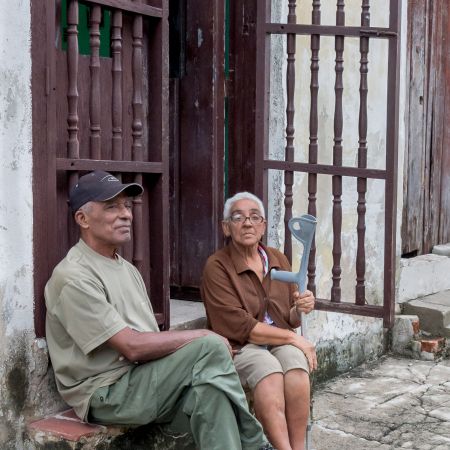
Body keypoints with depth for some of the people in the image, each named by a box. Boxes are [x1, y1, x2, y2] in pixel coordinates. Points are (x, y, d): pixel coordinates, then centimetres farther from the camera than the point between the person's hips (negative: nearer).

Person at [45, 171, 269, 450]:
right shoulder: (74, 277, -13)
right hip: (107, 395, -7)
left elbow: (150, 341, 11)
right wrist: (203, 337, -12)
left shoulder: (127, 269, 16)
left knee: (208, 389, -22)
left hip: (143, 378, 8)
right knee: (209, 348, -22)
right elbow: (133, 347, -19)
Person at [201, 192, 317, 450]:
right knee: (268, 370, -35)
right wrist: (293, 337, -13)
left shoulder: (278, 260, 12)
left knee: (295, 363, -30)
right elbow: (238, 325, -12)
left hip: (283, 344, 4)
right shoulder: (217, 266, -5)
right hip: (241, 348, -4)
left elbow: (289, 319, 14)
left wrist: (300, 308, -11)